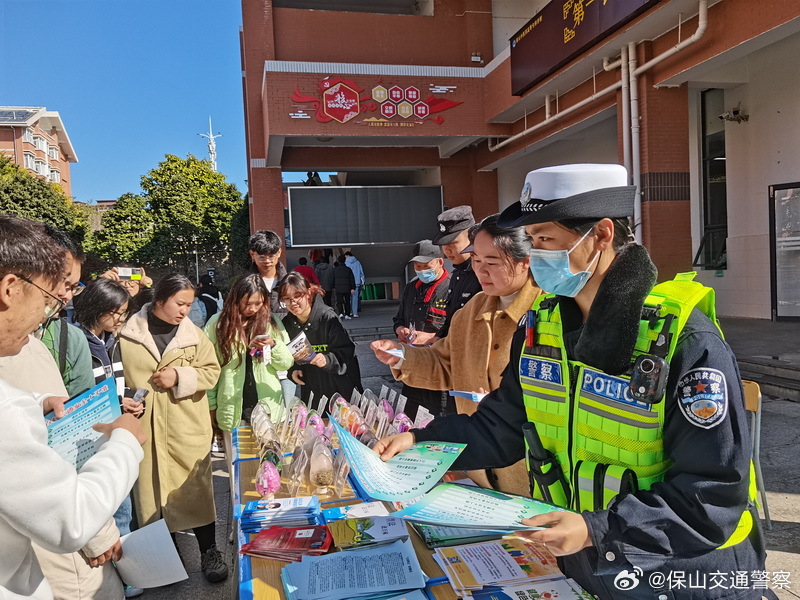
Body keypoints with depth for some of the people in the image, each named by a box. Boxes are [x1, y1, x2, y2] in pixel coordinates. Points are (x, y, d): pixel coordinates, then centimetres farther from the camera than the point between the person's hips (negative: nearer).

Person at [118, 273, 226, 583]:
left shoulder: (194, 334, 0)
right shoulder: (128, 334, -1)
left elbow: (211, 372, 0)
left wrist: (179, 376, -14)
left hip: (187, 427, 0)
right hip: (144, 426, 0)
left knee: (195, 488, 5)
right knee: (150, 488, 11)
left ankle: (209, 551, 20)